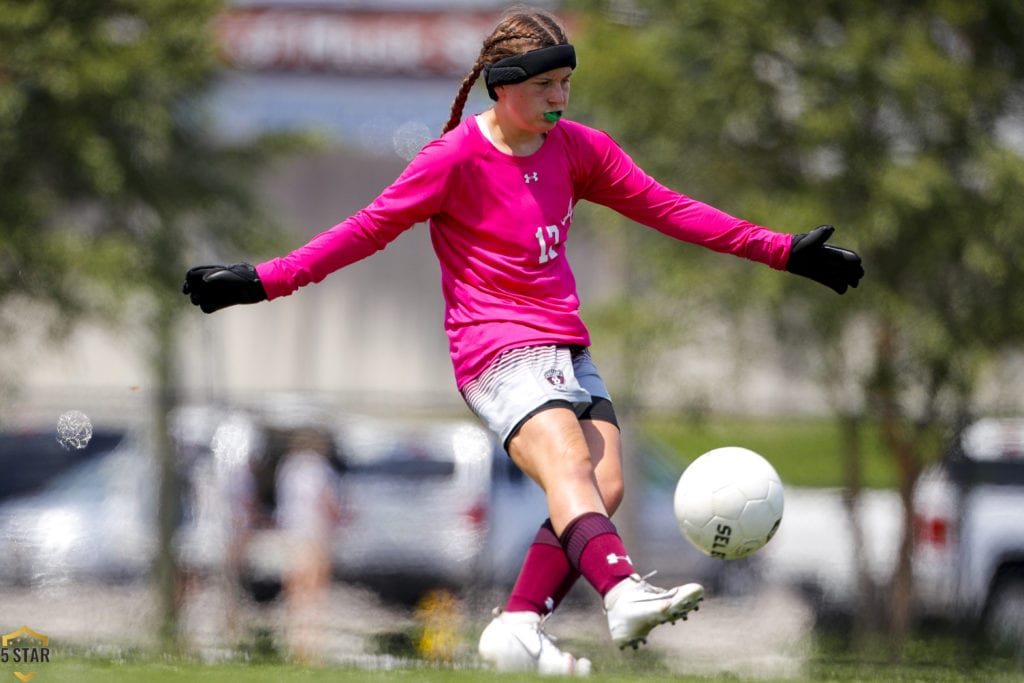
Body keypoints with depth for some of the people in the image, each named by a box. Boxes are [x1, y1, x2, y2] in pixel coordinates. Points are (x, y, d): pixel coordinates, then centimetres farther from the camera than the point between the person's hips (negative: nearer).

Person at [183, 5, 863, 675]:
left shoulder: (576, 147, 10)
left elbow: (667, 208, 15)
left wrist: (782, 251, 14)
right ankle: (626, 593, -52)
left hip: (568, 348, 7)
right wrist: (264, 280, -10)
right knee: (567, 460, -30)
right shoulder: (457, 158, -7)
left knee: (604, 487, -14)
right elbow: (371, 228, -3)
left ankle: (519, 630, -14)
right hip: (498, 349, -7)